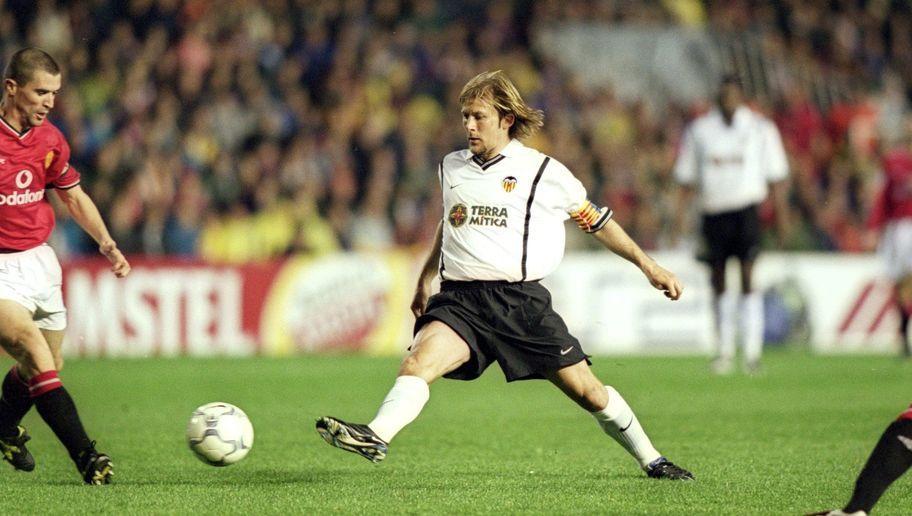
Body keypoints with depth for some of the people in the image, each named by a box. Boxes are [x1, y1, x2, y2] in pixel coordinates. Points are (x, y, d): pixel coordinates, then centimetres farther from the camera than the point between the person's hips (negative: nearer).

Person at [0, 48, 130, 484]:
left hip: (39, 262, 7)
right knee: (38, 359, -22)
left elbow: (75, 197, 20)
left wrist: (106, 243, 7)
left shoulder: (49, 139, 6)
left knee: (43, 370, 13)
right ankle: (87, 458, -26)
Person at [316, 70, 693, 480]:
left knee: (588, 391, 0)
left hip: (522, 300, -2)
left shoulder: (544, 172, 3)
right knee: (419, 359, -28)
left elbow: (596, 220, 14)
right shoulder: (451, 168, 14)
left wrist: (648, 266, 14)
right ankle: (377, 436, -46)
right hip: (461, 298, 2)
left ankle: (651, 461, 19)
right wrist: (425, 278, 39)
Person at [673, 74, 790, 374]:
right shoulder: (699, 131, 8)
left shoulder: (760, 129, 4)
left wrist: (782, 216, 2)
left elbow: (776, 176, 7)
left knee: (747, 277, -14)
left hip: (746, 209, -3)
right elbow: (686, 178, 12)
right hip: (713, 211, 3)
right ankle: (724, 349, 19)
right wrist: (681, 216, 4)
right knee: (718, 280, 7)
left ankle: (752, 350, -16)